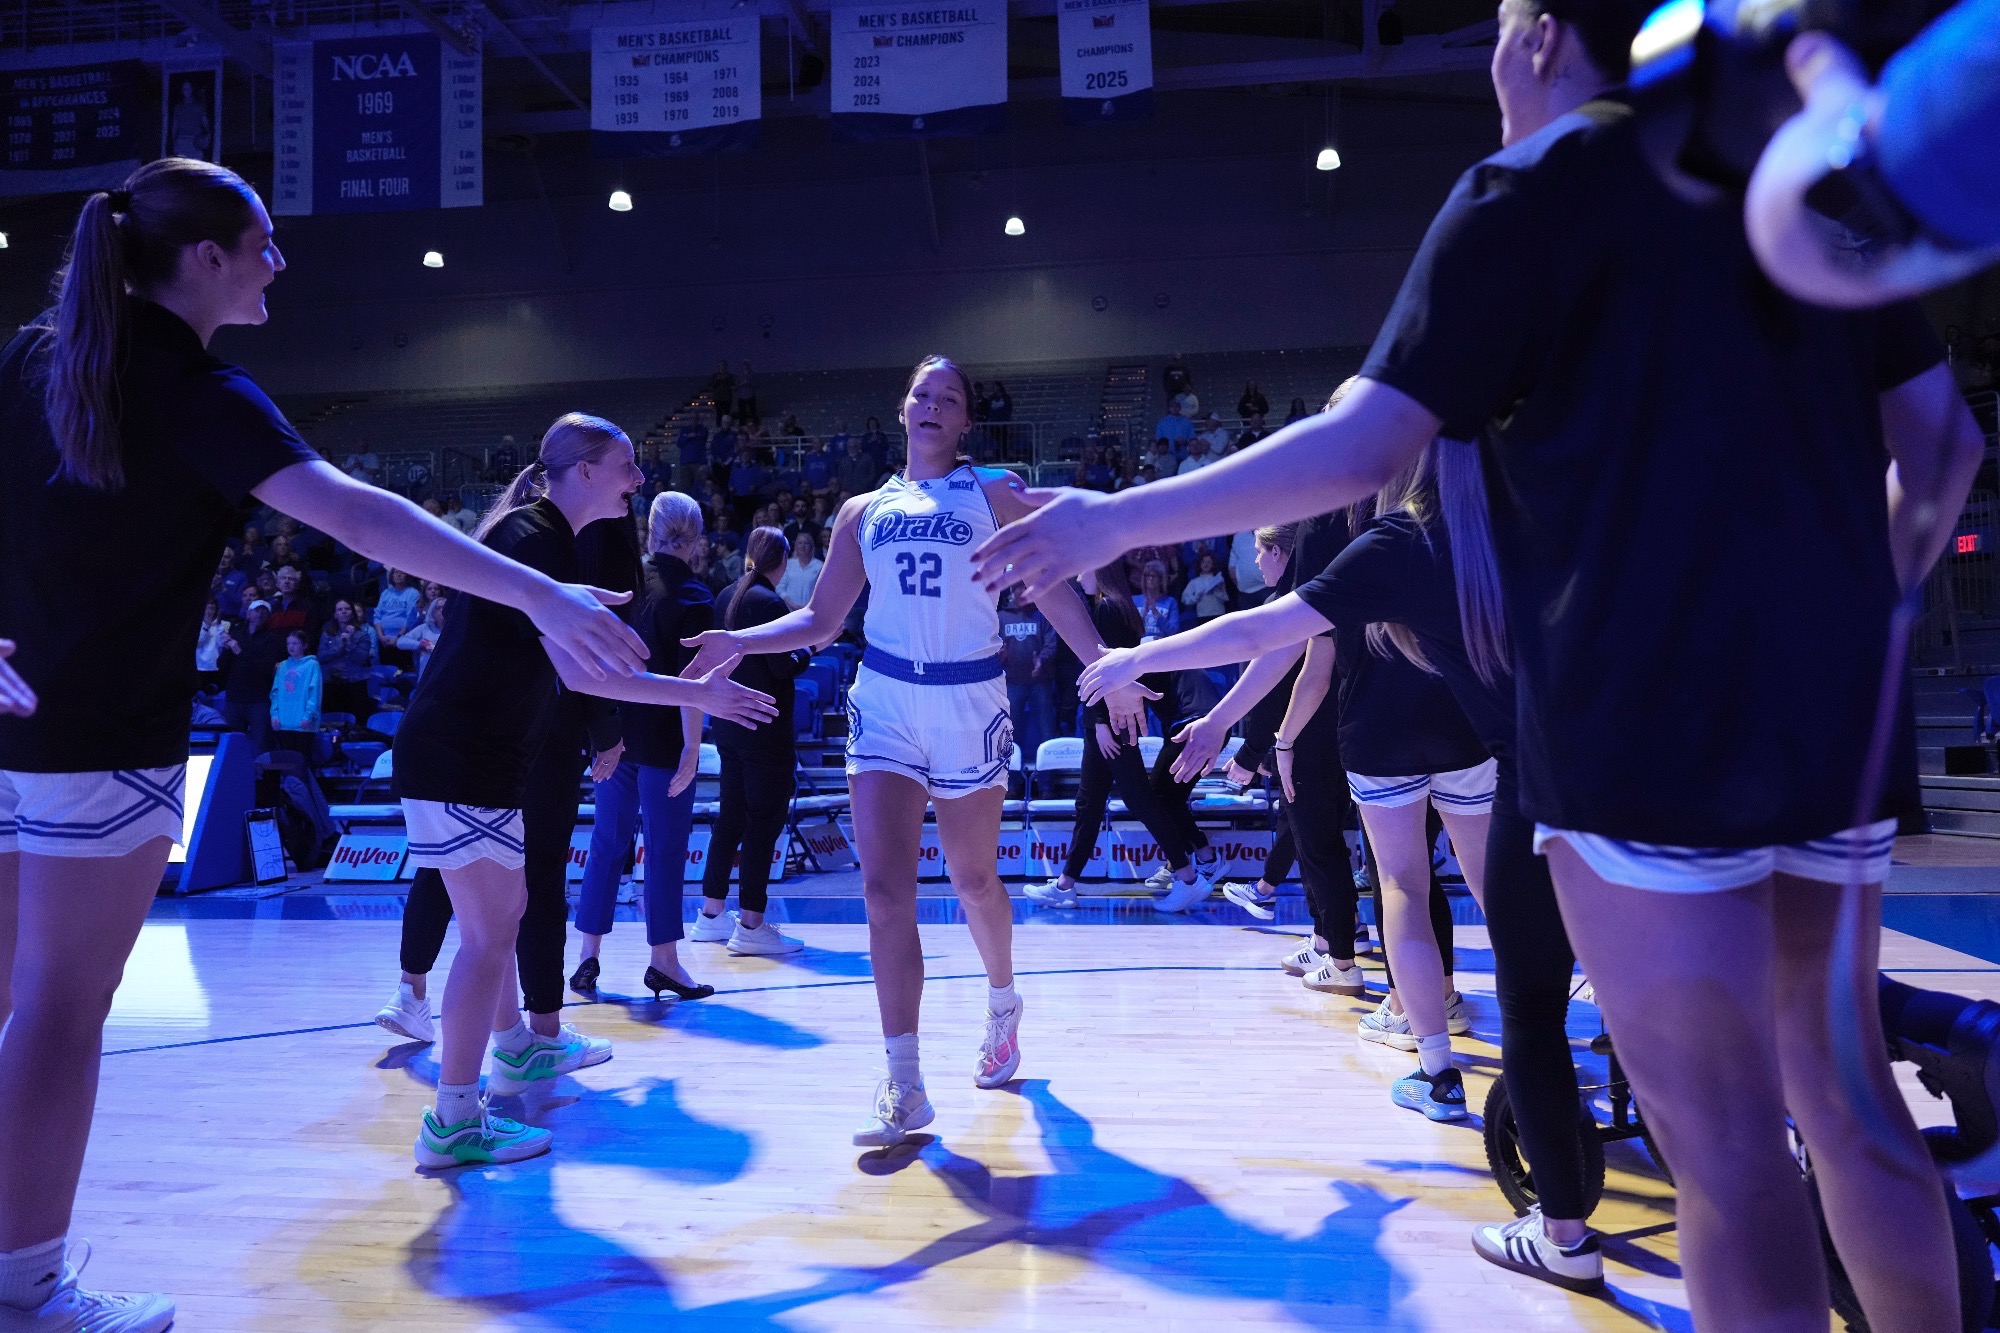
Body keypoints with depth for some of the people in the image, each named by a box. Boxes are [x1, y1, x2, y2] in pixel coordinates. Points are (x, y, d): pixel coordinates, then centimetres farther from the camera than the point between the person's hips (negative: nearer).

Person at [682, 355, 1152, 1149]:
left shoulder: (993, 493, 3)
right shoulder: (864, 511, 10)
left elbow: (1050, 585, -4)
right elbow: (822, 619, 10)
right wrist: (740, 642, -5)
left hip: (969, 701, -2)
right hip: (884, 699, 2)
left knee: (972, 878, 11)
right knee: (885, 889, -7)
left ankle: (1003, 1006, 41)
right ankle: (904, 1086, 1)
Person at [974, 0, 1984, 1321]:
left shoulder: (1529, 186, -2)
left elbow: (1362, 446, -12)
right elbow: (1943, 439, 15)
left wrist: (1117, 519, -5)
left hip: (1646, 720, -7)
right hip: (1835, 712, 7)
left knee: (1728, 1149, 1)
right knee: (1844, 1093, 20)